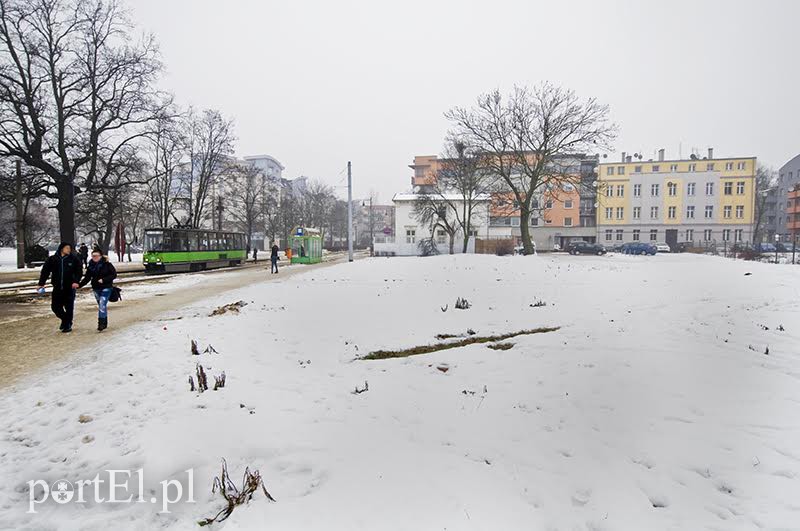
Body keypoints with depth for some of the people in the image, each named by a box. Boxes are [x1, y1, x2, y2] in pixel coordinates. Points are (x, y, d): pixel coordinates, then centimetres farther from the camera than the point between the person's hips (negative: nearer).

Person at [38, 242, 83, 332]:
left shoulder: (74, 259, -1)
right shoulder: (52, 259, 2)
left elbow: (79, 271, -2)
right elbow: (45, 271, 6)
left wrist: (76, 281, -15)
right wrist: (41, 283, 1)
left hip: (70, 288, -2)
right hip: (57, 288, 2)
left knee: (69, 307, 2)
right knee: (55, 306, 5)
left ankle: (68, 325, 16)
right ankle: (64, 319, 30)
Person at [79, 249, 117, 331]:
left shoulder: (107, 264, -9)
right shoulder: (90, 266, 4)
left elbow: (114, 274, -9)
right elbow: (87, 278, 4)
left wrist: (104, 280, -19)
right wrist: (79, 284, -11)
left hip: (106, 288, -5)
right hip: (96, 289, 5)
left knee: (102, 306, -15)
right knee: (101, 306, 14)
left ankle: (101, 324, -10)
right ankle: (105, 324, 25)